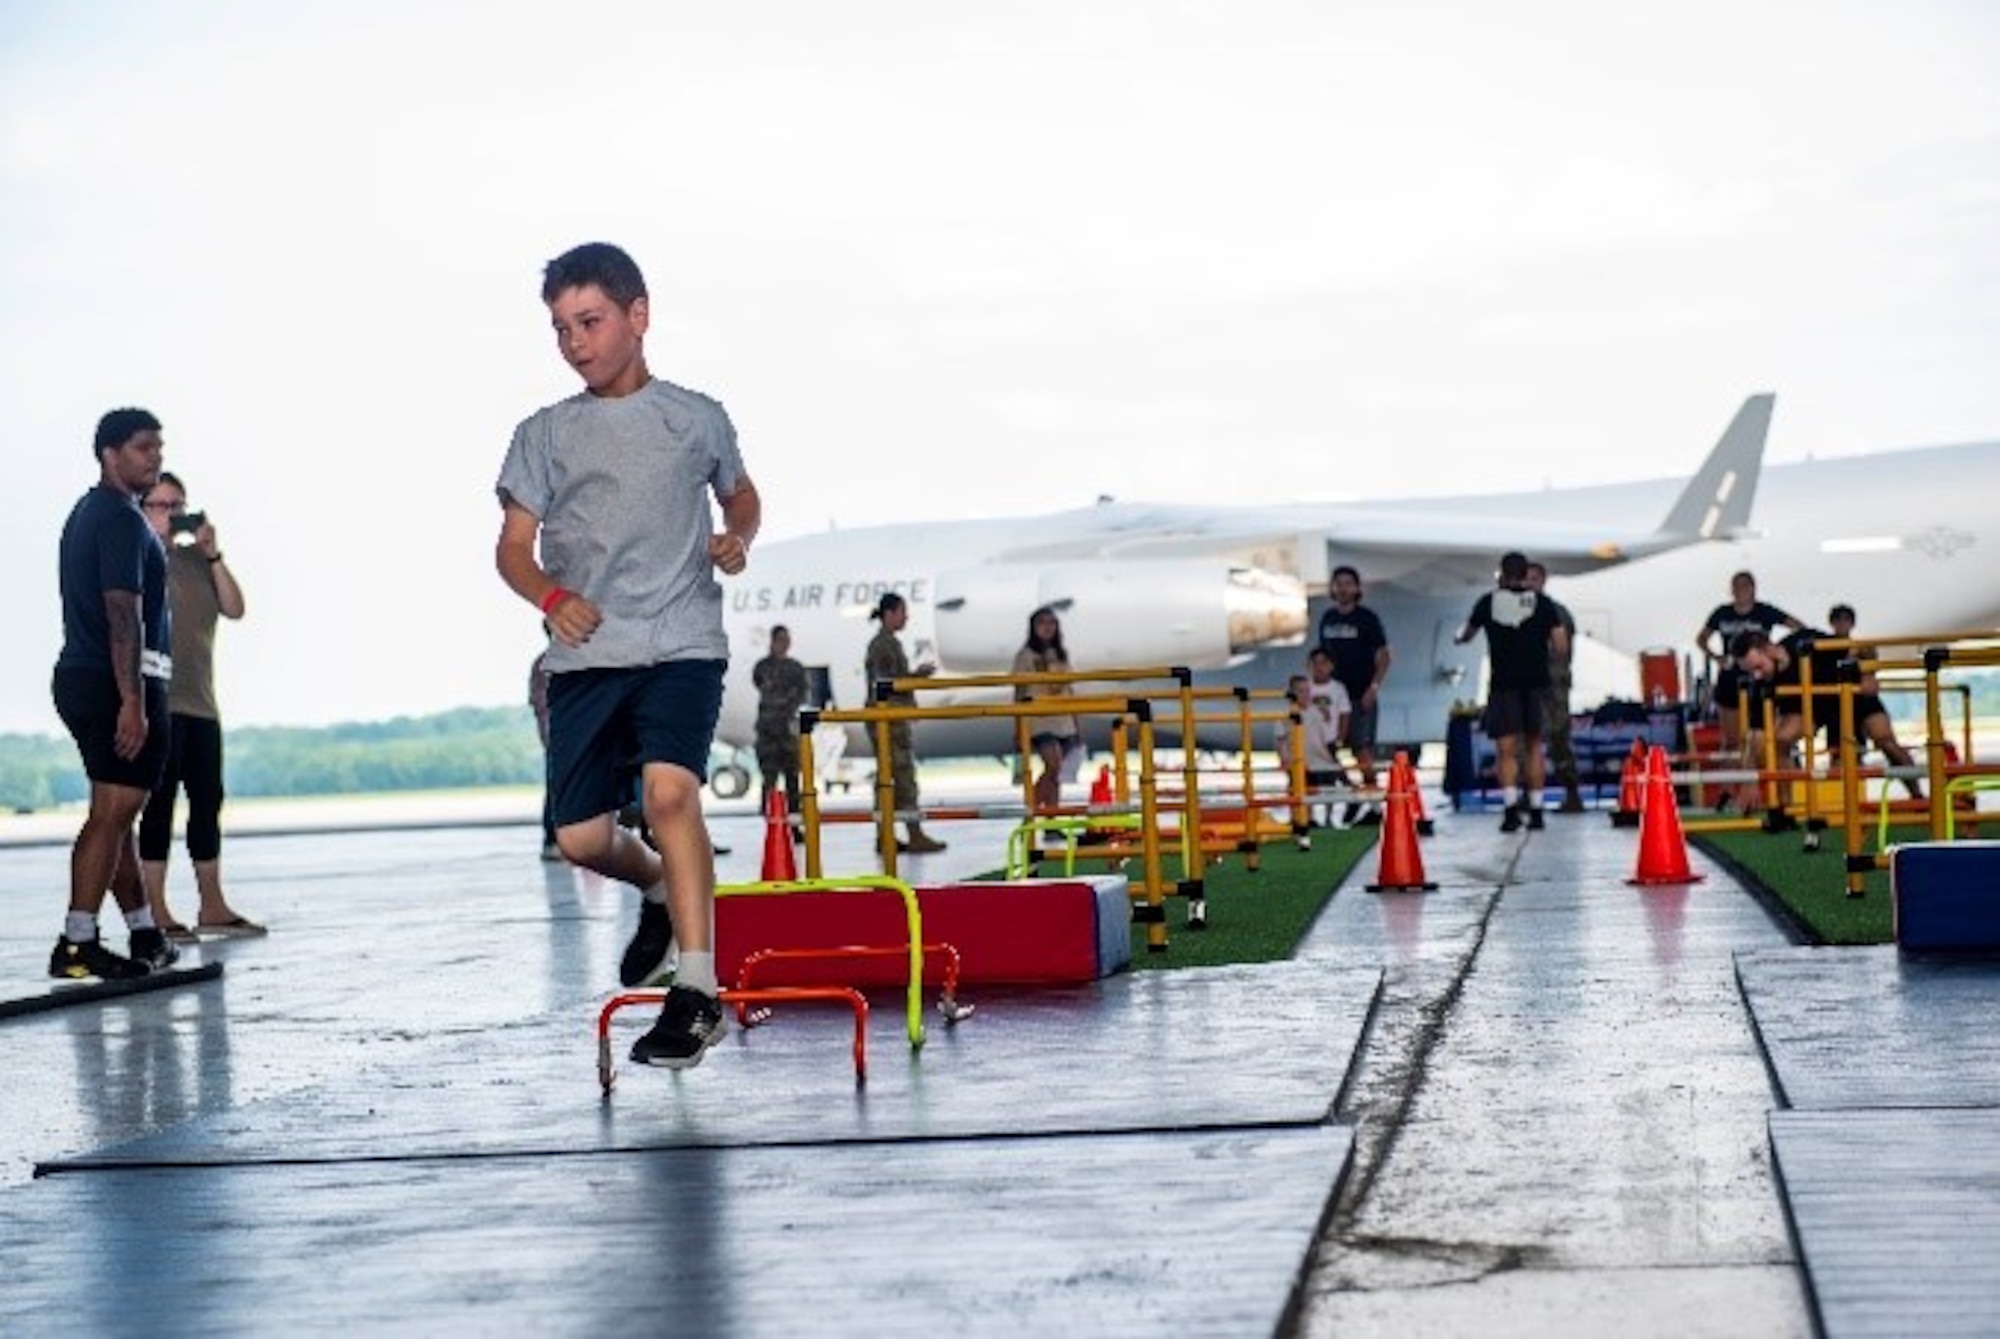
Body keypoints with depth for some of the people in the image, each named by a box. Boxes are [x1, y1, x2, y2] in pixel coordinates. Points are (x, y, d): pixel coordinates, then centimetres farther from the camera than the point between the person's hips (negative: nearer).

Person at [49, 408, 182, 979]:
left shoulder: (87, 514, 18)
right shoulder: (122, 518, -13)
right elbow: (123, 613, -21)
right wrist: (133, 701, -26)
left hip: (81, 679, 11)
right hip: (120, 683, -11)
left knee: (117, 813, 14)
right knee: (112, 813, -10)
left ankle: (145, 936, 23)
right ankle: (77, 946, -13)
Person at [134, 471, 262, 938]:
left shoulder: (196, 558, 16)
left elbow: (235, 609, 5)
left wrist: (213, 556, -3)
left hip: (200, 702, 6)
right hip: (158, 702, -6)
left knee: (207, 803, 8)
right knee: (160, 802, -8)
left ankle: (213, 907, 15)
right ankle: (156, 912, -7)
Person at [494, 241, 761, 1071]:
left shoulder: (696, 419, 7)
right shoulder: (544, 435, 9)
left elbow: (741, 496, 23)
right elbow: (513, 546, 8)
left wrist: (737, 539, 0)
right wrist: (551, 597, -12)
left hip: (682, 641, -2)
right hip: (585, 654, 3)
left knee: (669, 791, -25)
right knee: (580, 838, -2)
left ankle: (697, 990, -21)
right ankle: (660, 891, 33)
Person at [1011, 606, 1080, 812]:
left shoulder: (1062, 654, 14)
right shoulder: (1025, 656, -2)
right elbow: (1020, 691, -3)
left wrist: (1075, 721, 13)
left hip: (1063, 720, 5)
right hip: (1039, 720, -5)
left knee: (1054, 773, 5)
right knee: (1053, 766, -19)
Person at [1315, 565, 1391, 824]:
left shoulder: (1367, 618, -4)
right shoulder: (1327, 619, 10)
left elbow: (1384, 655, -5)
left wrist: (1374, 687, -14)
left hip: (1363, 695, -5)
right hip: (1338, 693, 5)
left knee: (1363, 748, -9)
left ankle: (1373, 805, -7)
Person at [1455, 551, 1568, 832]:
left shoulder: (1488, 602, 1)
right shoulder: (1542, 603, 1)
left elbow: (1466, 634, 20)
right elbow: (1561, 648, -3)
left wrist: (1460, 638, 44)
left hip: (1503, 684, -1)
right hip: (1536, 682, 1)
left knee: (1507, 751, -2)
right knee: (1534, 747, 12)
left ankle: (1511, 806, -21)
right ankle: (1535, 810, 12)